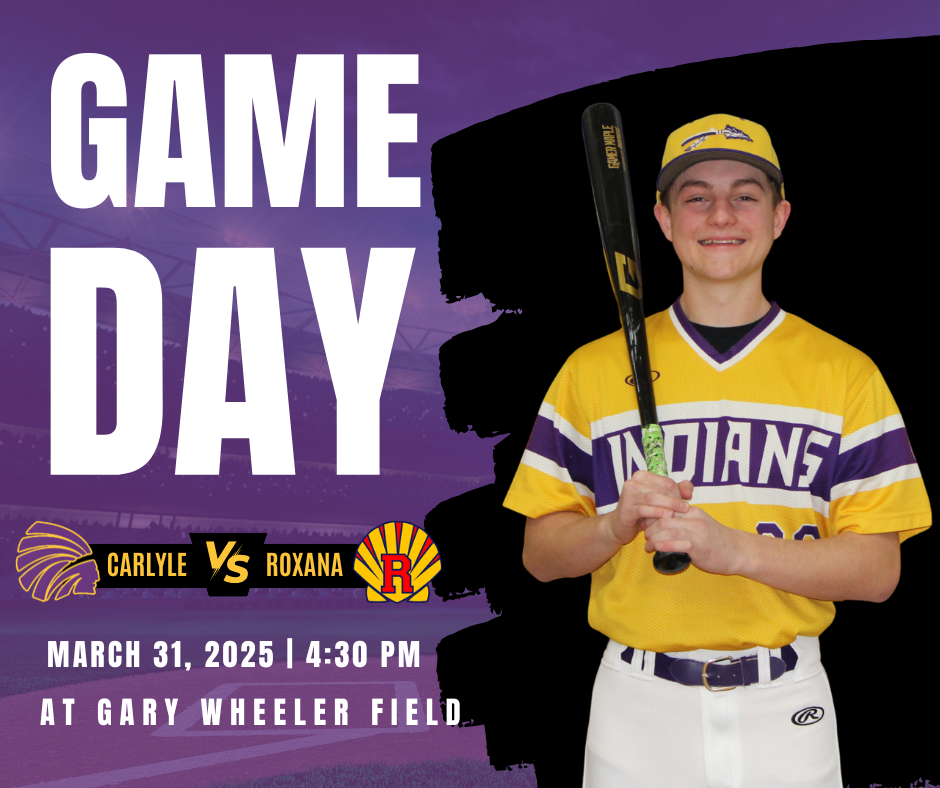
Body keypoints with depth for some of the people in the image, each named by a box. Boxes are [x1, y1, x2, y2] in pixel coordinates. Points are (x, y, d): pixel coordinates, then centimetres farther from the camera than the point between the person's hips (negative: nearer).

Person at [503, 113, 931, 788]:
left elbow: (878, 571, -5)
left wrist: (734, 548, -20)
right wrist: (617, 526, -17)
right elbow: (540, 554, 4)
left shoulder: (847, 374, 1)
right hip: (638, 702, 1)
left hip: (784, 706, 0)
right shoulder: (594, 369, 4)